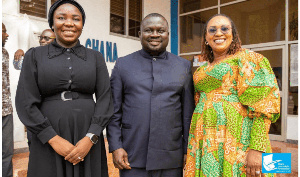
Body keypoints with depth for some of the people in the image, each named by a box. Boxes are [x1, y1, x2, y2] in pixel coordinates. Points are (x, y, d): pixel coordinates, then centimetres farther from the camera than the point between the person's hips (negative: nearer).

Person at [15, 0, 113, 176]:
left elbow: (105, 99, -2)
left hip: (88, 139, 1)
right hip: (47, 141, 0)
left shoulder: (95, 57, 5)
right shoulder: (35, 55, 3)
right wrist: (54, 139, -12)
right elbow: (25, 102, -4)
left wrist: (90, 138, -13)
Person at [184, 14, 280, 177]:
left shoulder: (248, 59, -2)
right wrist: (193, 145, 14)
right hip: (204, 140, 6)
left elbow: (262, 105, -11)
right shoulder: (202, 70, 16)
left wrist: (257, 149, -19)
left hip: (235, 137, -5)